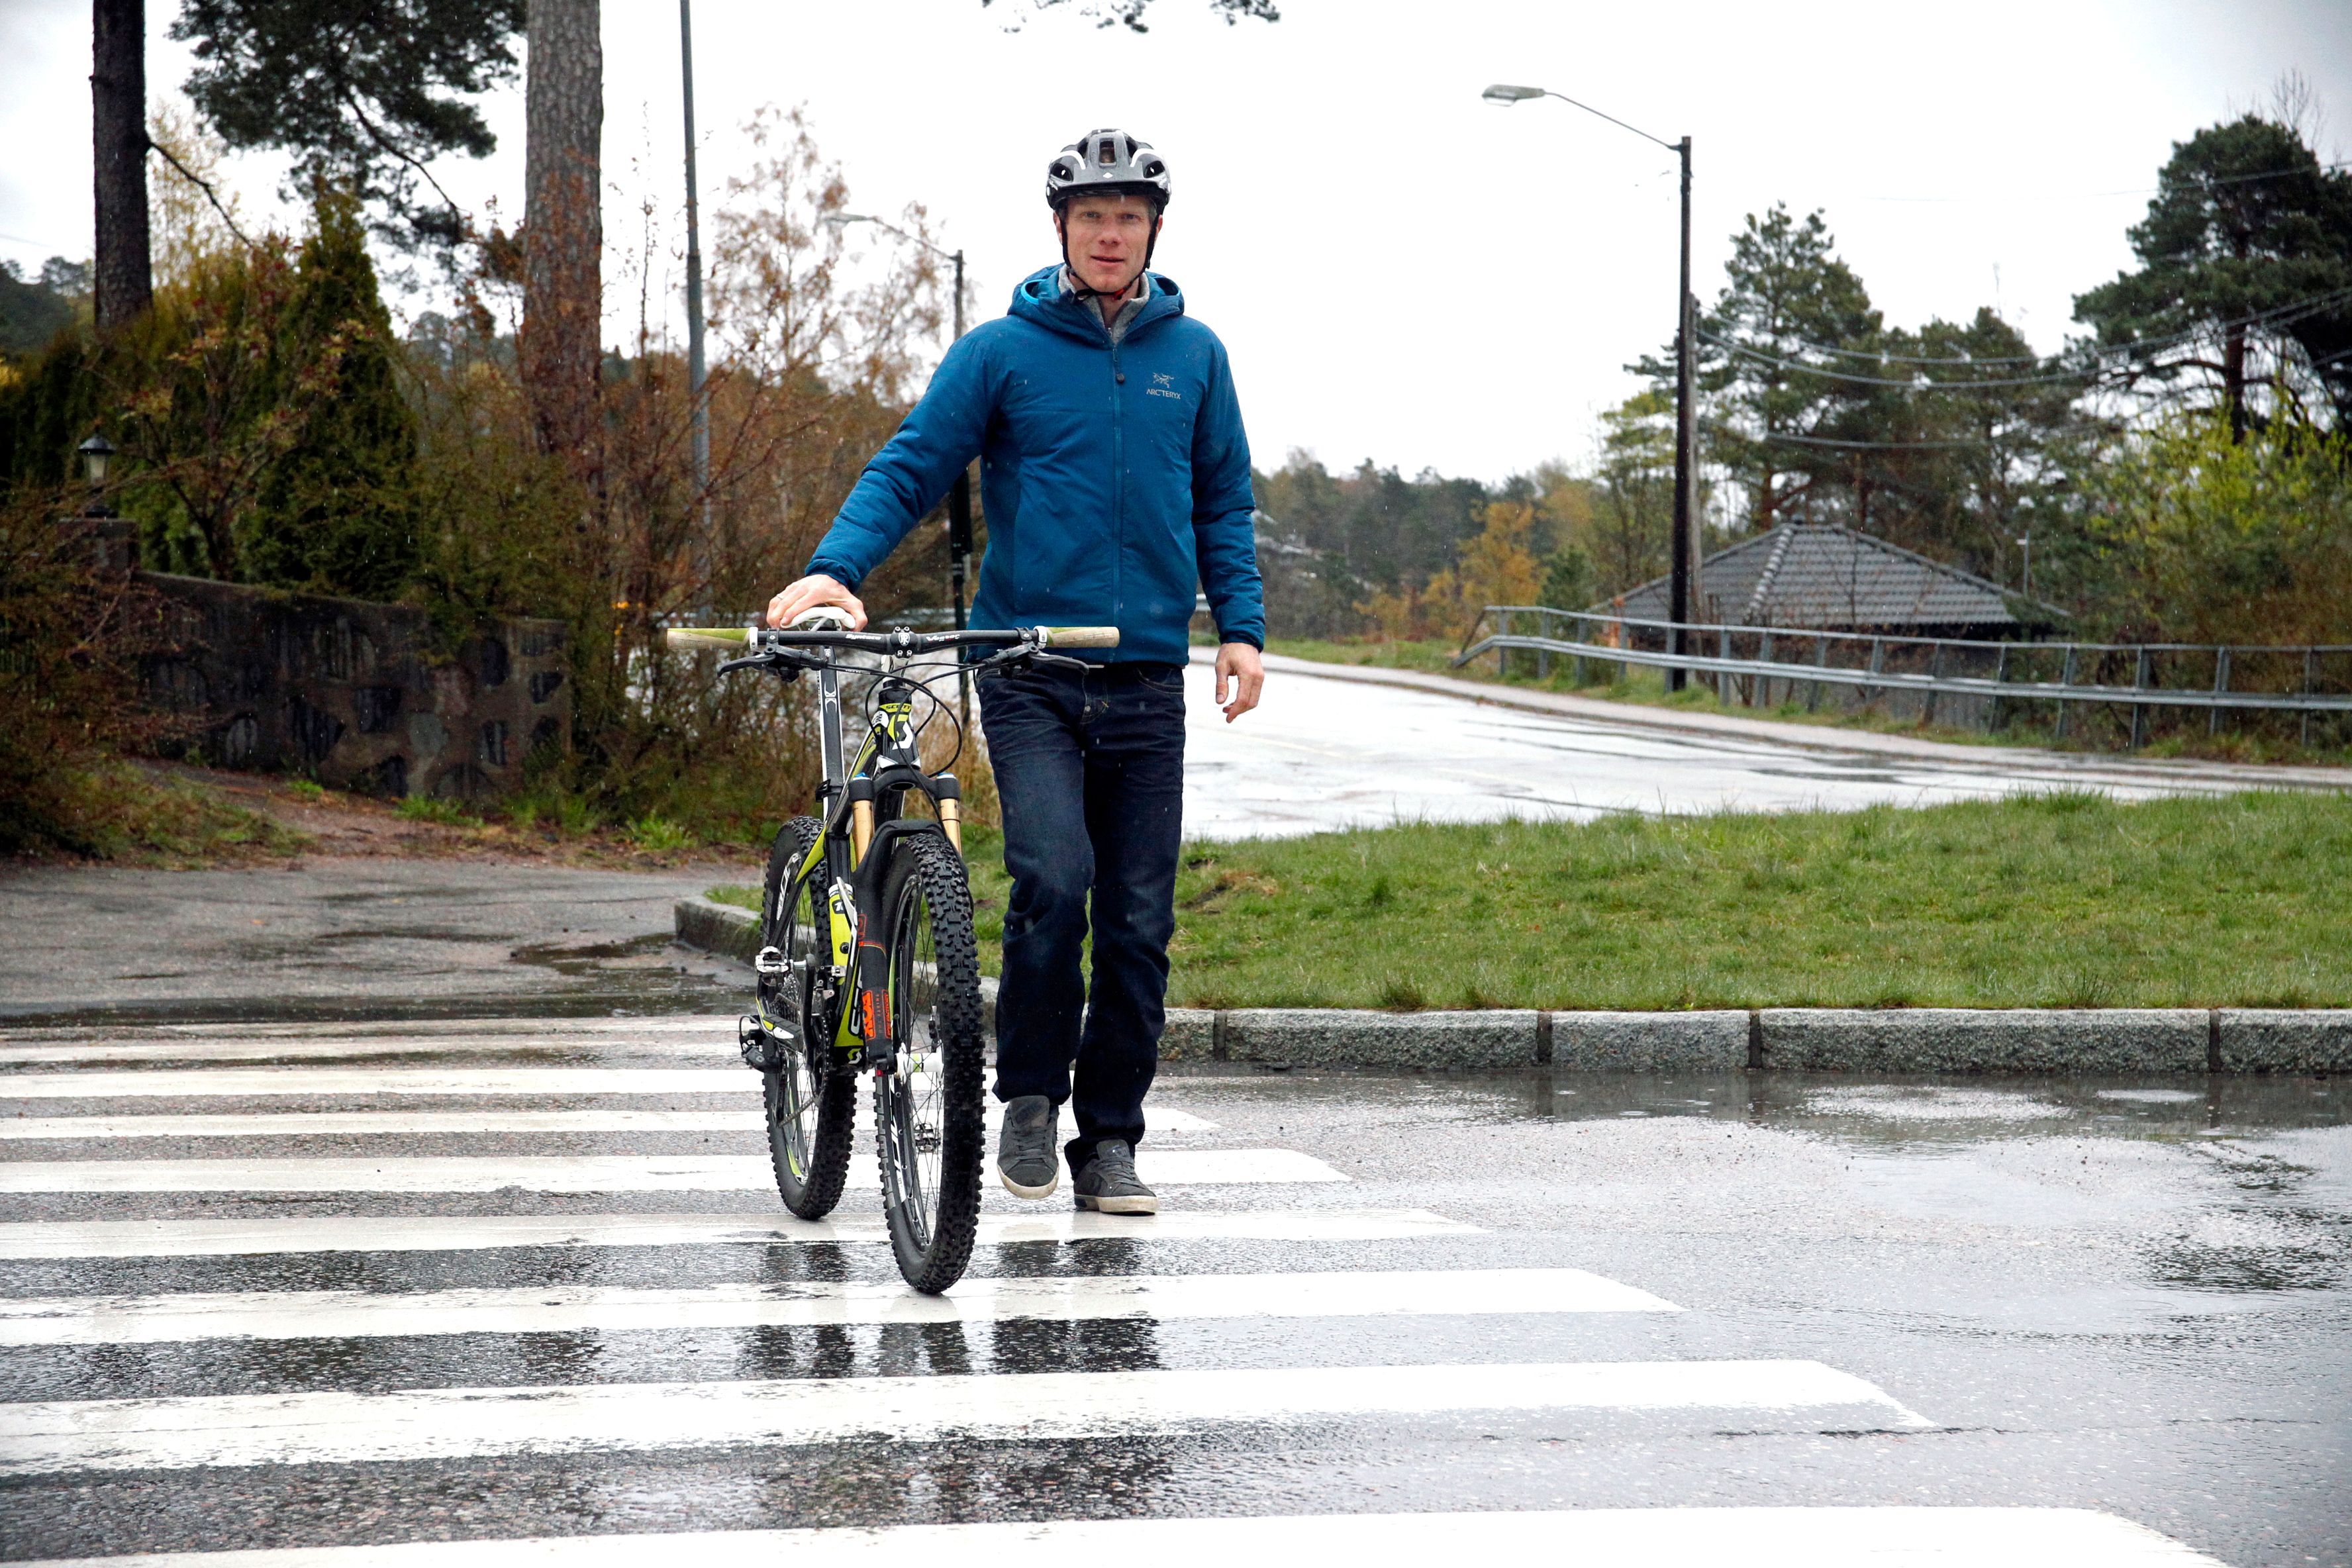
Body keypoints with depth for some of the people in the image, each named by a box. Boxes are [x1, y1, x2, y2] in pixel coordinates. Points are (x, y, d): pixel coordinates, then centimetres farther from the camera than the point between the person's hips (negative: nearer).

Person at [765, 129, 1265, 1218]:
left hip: (1147, 677, 3)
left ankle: (1109, 1141, 13)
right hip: (1028, 671, -3)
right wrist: (835, 568, -17)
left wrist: (1241, 625, 4)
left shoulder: (1192, 354, 11)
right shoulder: (1001, 352, 1)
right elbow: (909, 470, 0)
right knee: (1053, 881, -19)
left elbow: (1223, 503, 17)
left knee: (1139, 920, 2)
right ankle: (1031, 1096, 2)